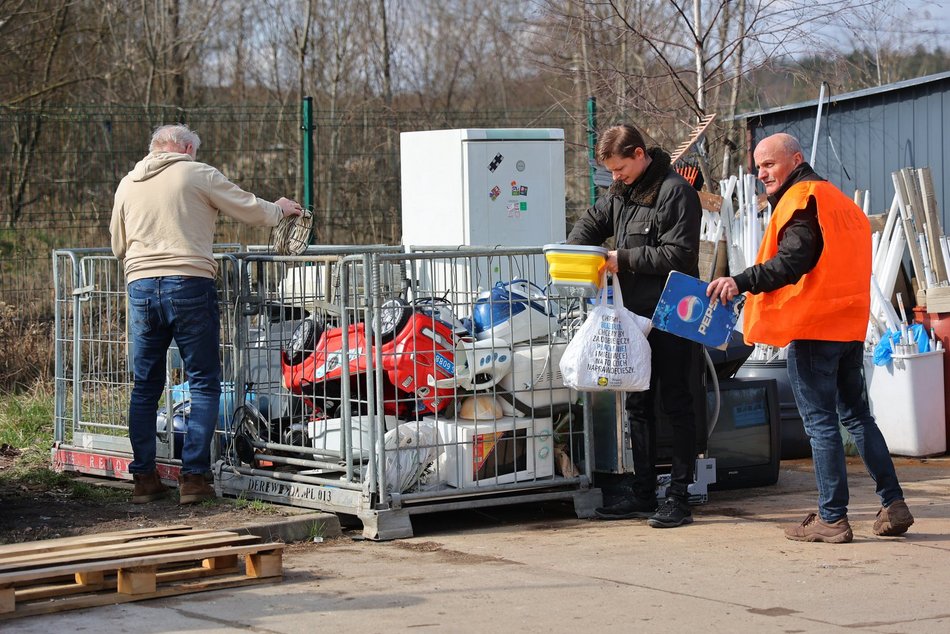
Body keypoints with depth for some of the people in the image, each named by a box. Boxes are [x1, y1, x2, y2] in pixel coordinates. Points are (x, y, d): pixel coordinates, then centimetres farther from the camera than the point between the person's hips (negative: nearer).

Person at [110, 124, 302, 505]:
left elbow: (118, 246, 23)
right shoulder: (198, 175, 2)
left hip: (140, 286, 4)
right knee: (204, 384, 3)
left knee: (145, 386, 11)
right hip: (189, 284, -4)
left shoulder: (127, 185, 15)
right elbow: (251, 210, 6)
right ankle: (193, 476, -3)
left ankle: (143, 478, 12)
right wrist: (280, 210, 26)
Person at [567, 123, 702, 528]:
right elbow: (592, 222, 27)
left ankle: (679, 496, 1)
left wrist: (624, 259, -16)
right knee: (638, 404, 12)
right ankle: (642, 493, 20)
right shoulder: (621, 192, 13)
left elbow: (678, 254, -19)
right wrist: (576, 250, 6)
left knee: (674, 404, -4)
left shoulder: (674, 191, -13)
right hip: (636, 313, 9)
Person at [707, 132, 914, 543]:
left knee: (820, 422, -5)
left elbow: (791, 261, -22)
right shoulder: (838, 200, 21)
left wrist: (741, 282, -31)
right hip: (850, 324, 9)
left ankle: (832, 518, -3)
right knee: (856, 415, 15)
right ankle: (893, 505, 11)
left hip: (812, 325, -9)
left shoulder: (801, 198, -9)